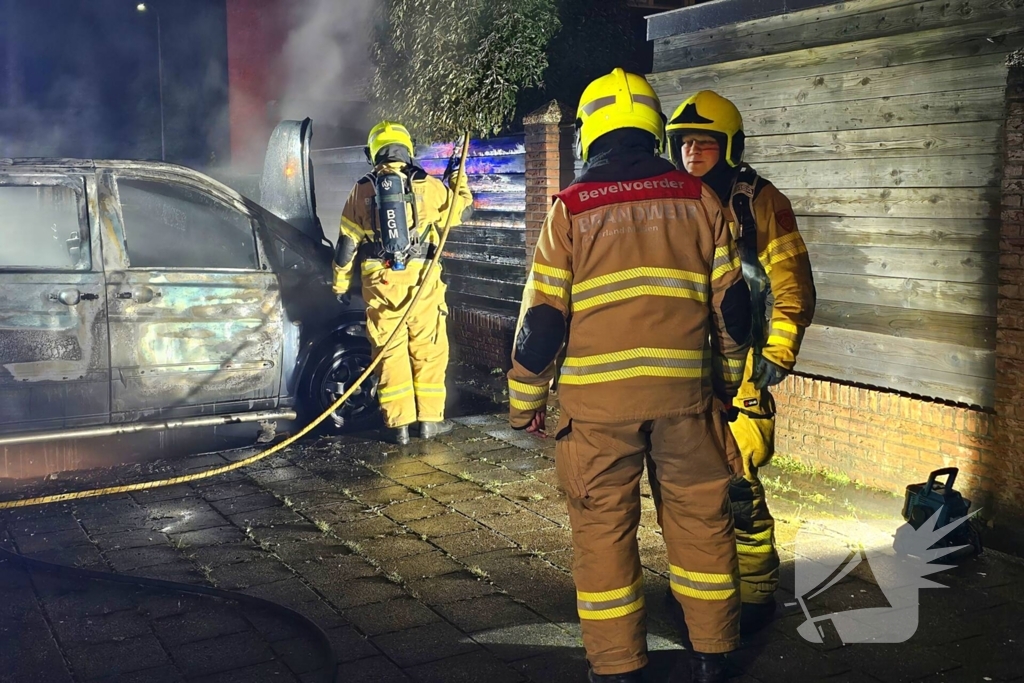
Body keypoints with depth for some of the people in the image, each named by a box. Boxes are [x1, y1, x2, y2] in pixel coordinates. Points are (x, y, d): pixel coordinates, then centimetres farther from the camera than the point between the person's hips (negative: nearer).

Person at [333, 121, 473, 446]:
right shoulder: (427, 187, 0)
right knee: (429, 350, 8)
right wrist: (461, 181, 30)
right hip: (422, 282, -1)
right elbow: (463, 210, 13)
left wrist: (341, 285, 18)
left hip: (380, 283, 1)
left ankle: (398, 424, 6)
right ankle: (430, 418, 12)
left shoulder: (362, 191, 5)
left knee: (390, 352, 6)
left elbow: (346, 244, 7)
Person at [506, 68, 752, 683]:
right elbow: (730, 301, 6)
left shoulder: (572, 208, -3)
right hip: (686, 387, 2)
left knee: (604, 525, 8)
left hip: (598, 396, -2)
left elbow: (544, 314, -4)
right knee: (701, 515, 14)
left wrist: (525, 397, 7)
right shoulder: (697, 197, 3)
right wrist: (729, 373, 20)